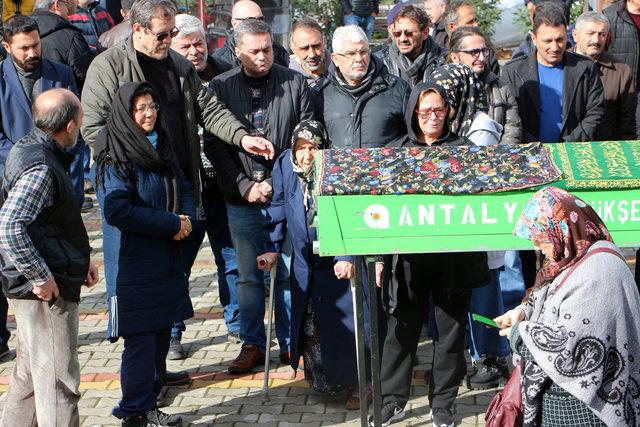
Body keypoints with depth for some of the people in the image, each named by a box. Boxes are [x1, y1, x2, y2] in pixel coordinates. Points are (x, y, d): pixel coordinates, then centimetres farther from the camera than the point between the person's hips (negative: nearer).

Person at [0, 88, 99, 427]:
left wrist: (80, 260, 18)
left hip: (34, 288, 10)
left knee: (30, 374, 21)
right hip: (46, 294, -10)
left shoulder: (30, 148, 11)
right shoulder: (40, 168, -21)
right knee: (58, 380, -3)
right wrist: (41, 277, -24)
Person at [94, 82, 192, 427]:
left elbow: (183, 189, 17)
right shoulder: (115, 157, -13)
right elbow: (117, 210, -22)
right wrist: (172, 224, -18)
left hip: (165, 262, 8)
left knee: (161, 334, 13)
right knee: (140, 341, -4)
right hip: (132, 265, -8)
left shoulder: (161, 146, 11)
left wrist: (186, 217, -6)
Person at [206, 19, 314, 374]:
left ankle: (289, 343, 16)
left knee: (289, 273, 4)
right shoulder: (220, 87, 4)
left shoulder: (295, 83, 1)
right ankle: (252, 344, 18)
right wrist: (245, 185, -8)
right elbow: (213, 144, 0)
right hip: (242, 199, 1)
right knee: (248, 275, 7)